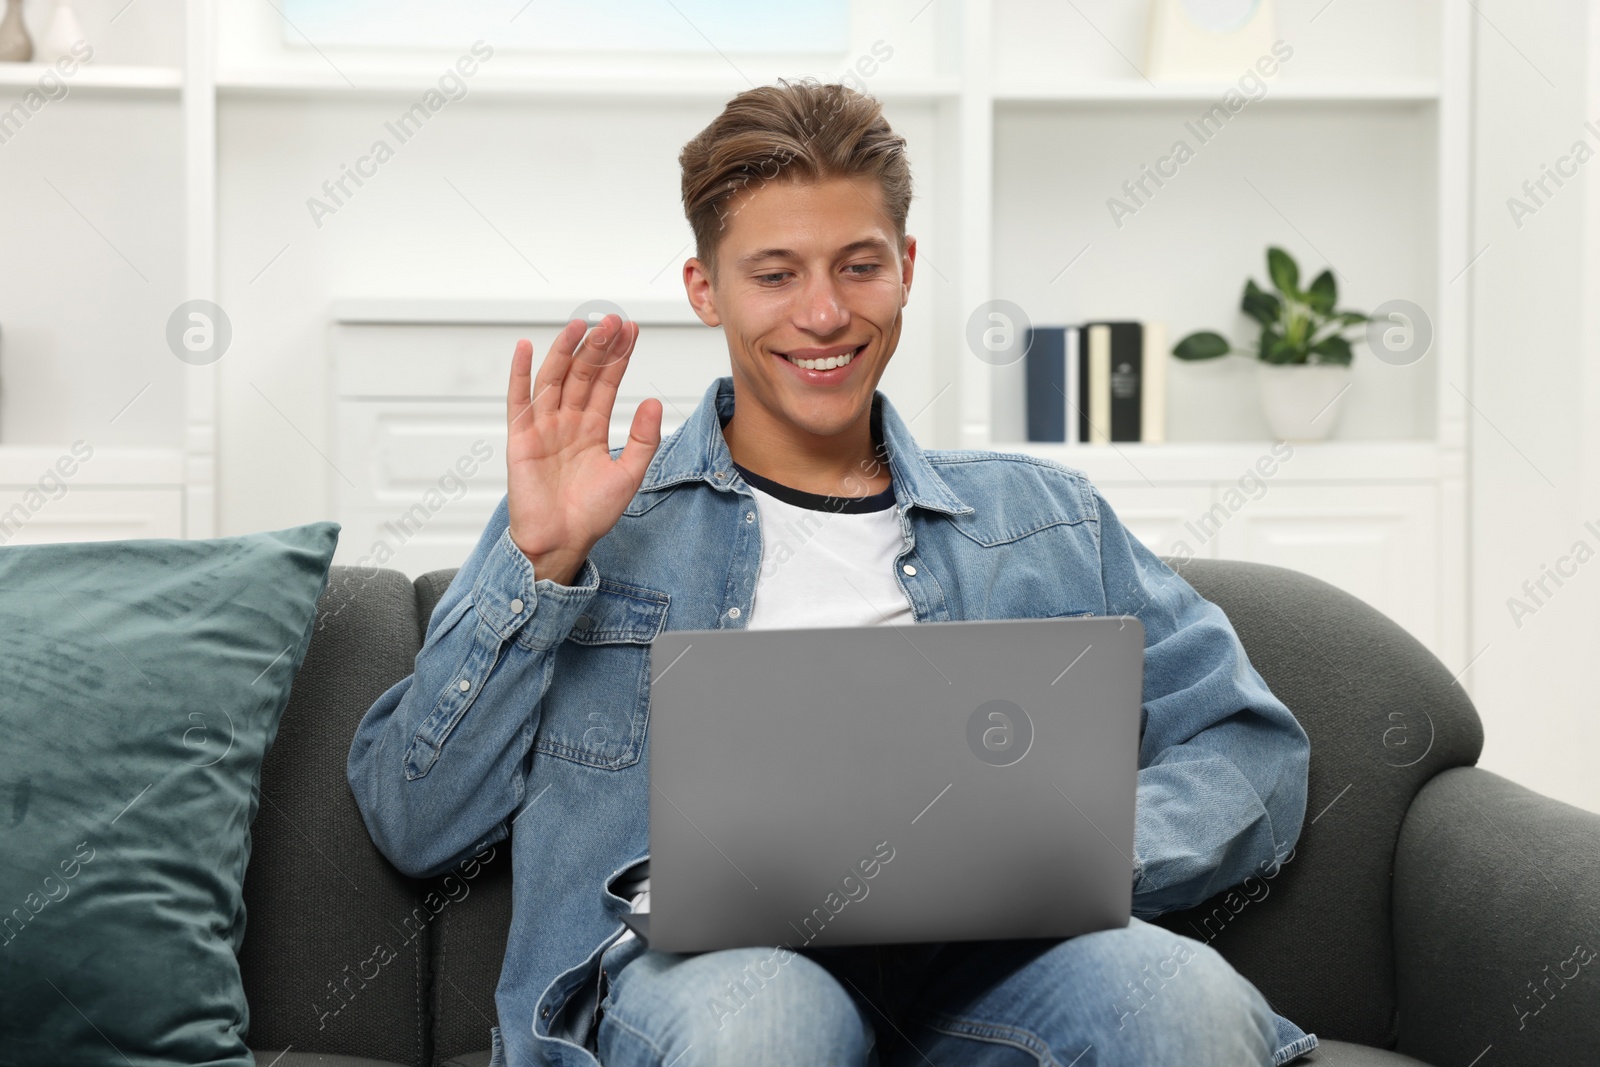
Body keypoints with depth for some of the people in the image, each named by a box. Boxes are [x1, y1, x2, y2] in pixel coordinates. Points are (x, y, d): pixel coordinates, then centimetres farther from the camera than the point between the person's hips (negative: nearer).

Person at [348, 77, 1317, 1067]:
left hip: (982, 950, 2)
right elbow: (416, 823, 12)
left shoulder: (1045, 518, 24)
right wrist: (540, 563, 1)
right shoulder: (592, 517, 19)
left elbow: (1255, 757, 16)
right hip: (703, 954, -1)